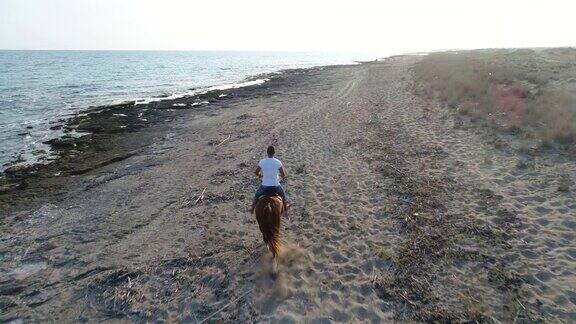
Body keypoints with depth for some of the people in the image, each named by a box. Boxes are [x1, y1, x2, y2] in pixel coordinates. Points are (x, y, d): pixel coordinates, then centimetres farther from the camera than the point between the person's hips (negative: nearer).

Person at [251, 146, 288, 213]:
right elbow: (283, 175, -11)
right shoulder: (278, 162, -12)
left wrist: (260, 175, 20)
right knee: (283, 195, 32)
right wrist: (283, 176, 12)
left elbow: (256, 172, -1)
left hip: (265, 185, 0)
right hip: (276, 185, 0)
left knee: (256, 195, 29)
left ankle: (252, 209, 37)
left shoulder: (262, 161, -10)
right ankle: (285, 208, 44)